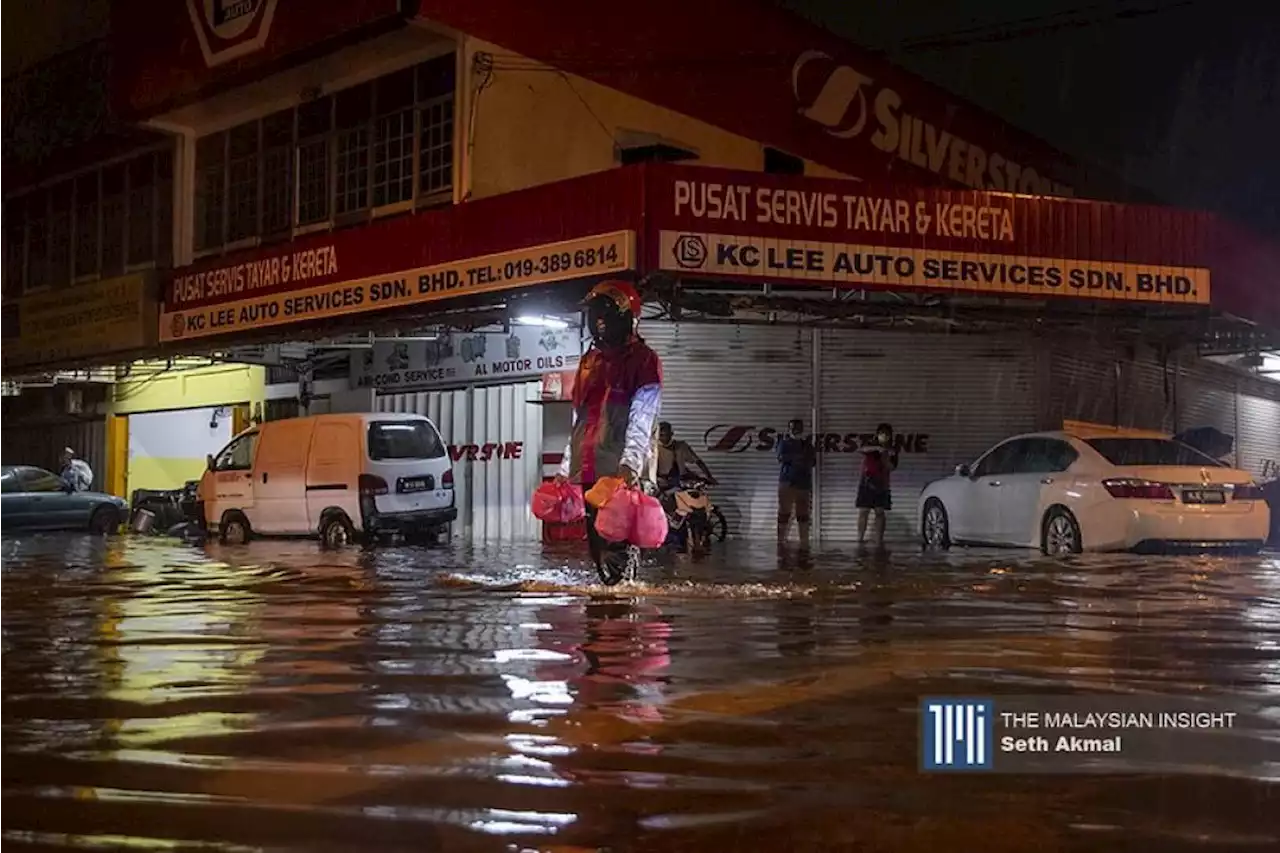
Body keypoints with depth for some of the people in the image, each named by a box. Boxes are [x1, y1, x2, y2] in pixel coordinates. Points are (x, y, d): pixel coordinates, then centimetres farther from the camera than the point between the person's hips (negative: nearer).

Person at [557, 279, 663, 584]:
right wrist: (566, 470, 21)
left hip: (623, 474, -7)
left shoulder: (643, 361, -1)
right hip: (588, 473, 7)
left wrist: (630, 465, -25)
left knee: (620, 550, -14)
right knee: (598, 546, 9)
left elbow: (641, 421, -12)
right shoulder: (589, 361, 21)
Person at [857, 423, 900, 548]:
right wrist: (877, 448, -36)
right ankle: (860, 539, -7)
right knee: (863, 511, -7)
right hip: (866, 482, -1)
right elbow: (861, 449, -21)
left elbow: (891, 468, 1)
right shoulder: (871, 446, 3)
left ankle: (879, 541, -4)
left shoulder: (892, 450, 8)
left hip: (881, 484, 1)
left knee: (880, 512, -4)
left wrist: (886, 458, -18)